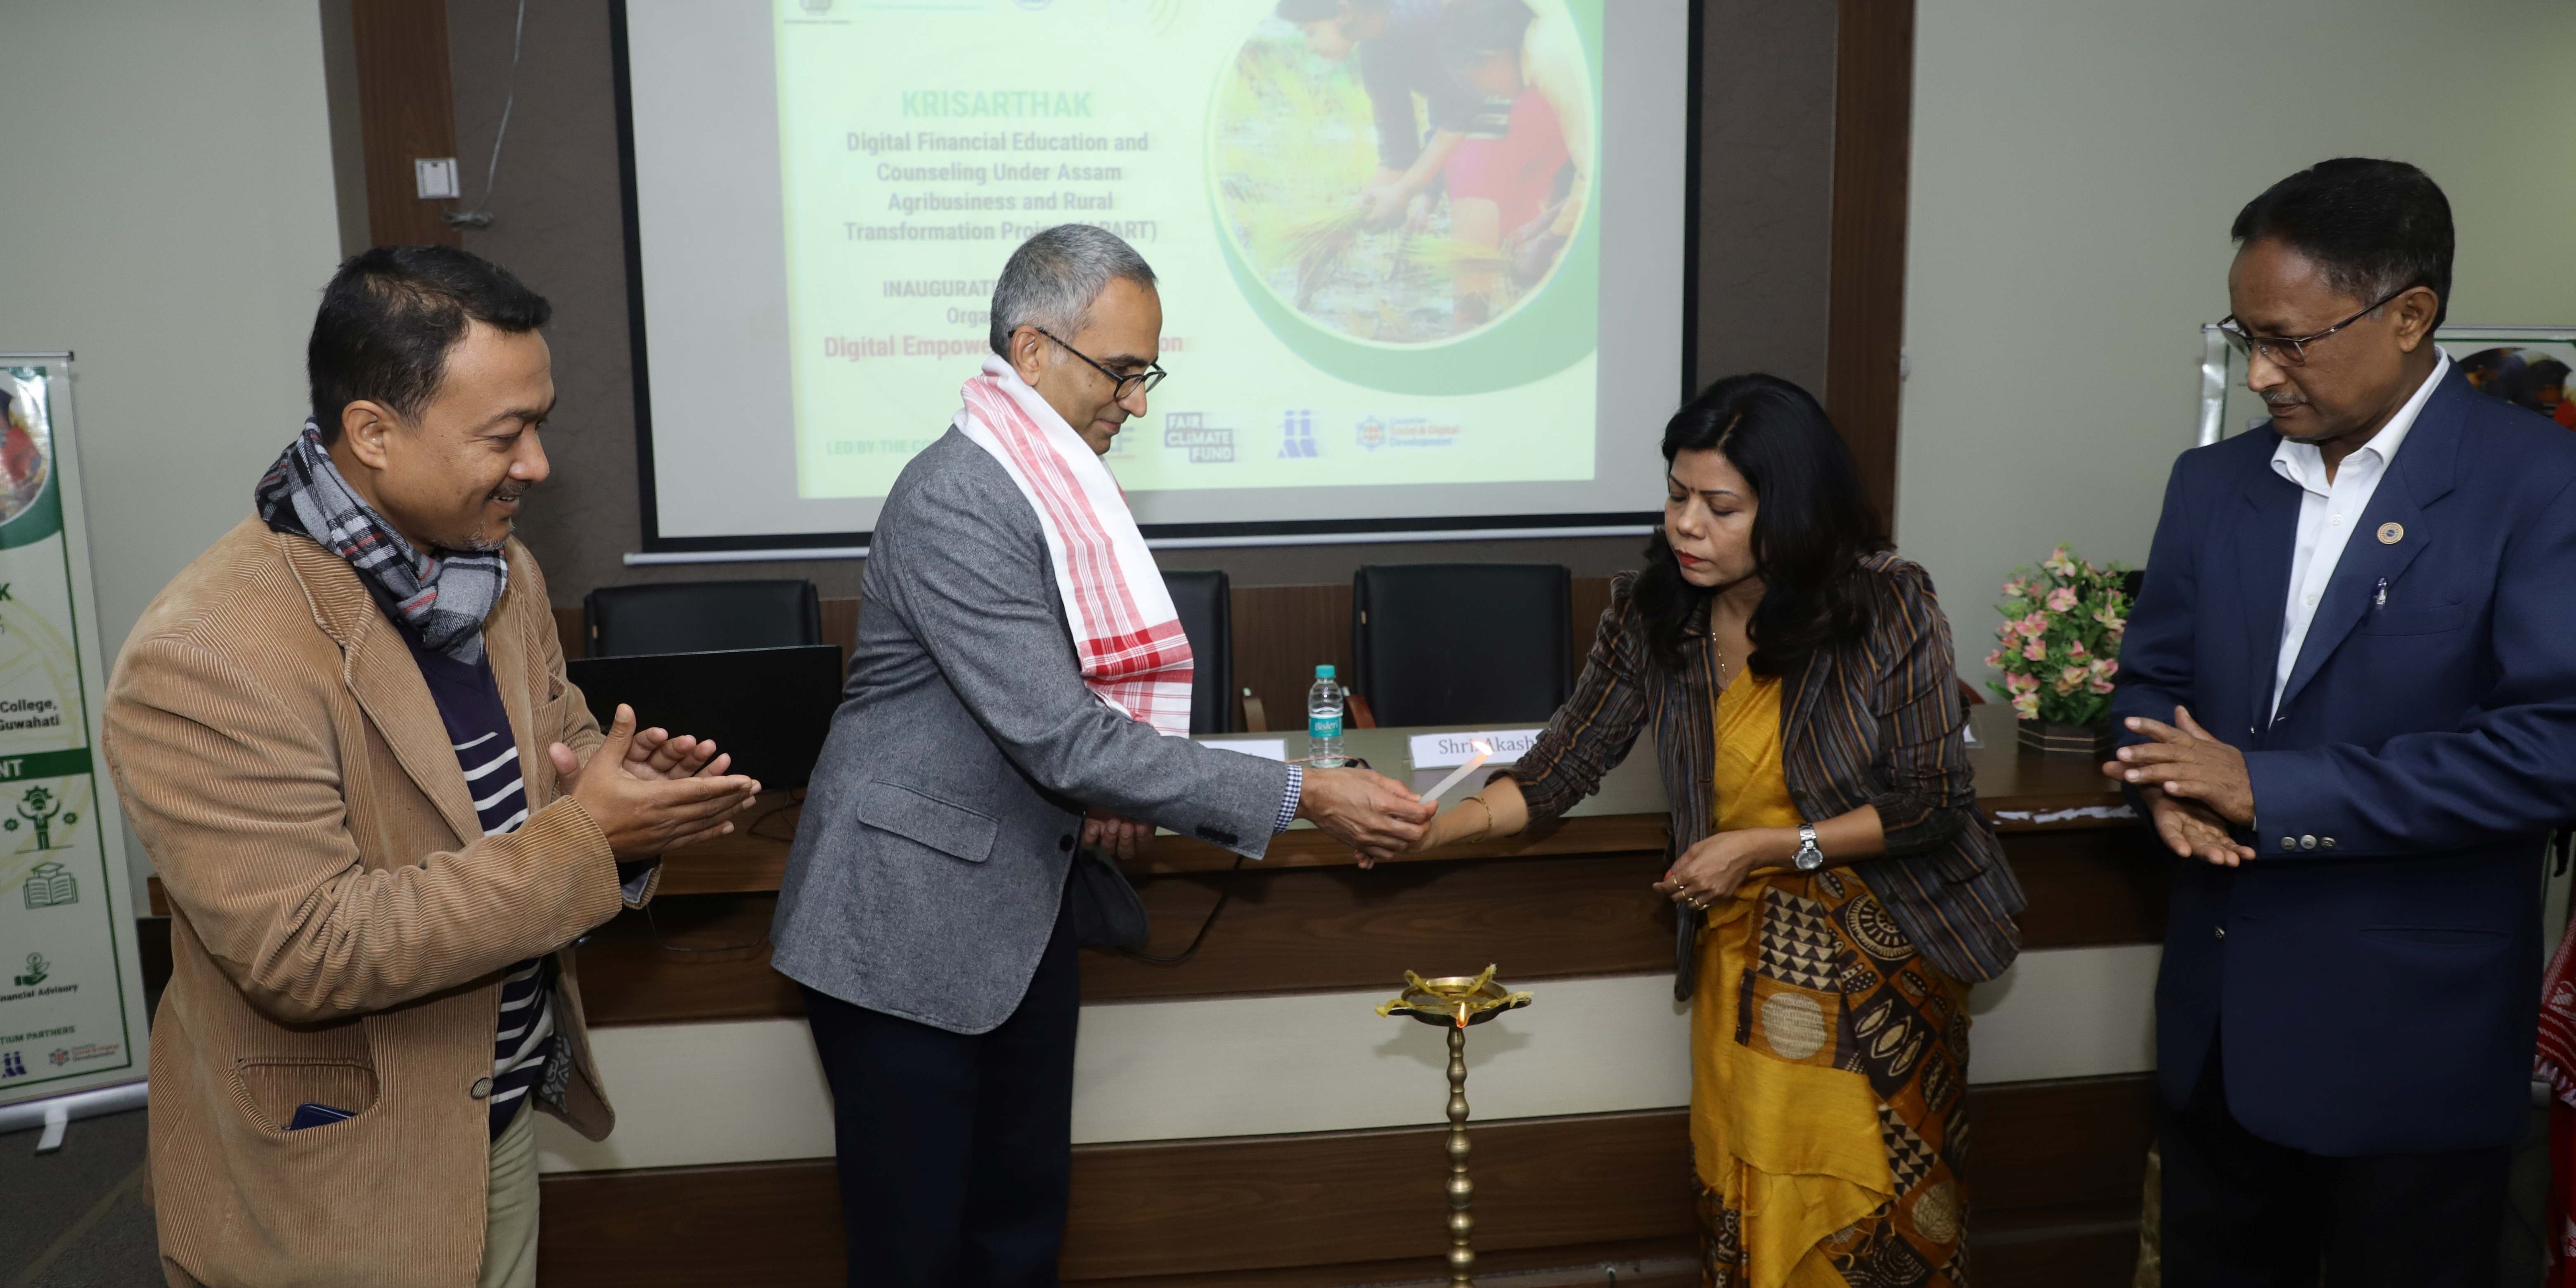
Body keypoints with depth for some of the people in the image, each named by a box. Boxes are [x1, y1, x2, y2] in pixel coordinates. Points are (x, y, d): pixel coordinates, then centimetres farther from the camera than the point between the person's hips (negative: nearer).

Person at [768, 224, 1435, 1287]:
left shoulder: (1062, 486, 6)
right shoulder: (955, 500, -22)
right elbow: (1062, 743, -26)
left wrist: (1111, 790, -4)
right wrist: (1306, 798, -25)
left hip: (1024, 916, 8)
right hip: (910, 927, -8)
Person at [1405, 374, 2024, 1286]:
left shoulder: (1887, 606, -16)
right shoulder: (1652, 613, -7)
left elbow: (1934, 800, -12)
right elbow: (1564, 764, -7)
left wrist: (1767, 848, -19)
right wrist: (1434, 828, -22)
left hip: (1882, 966, -2)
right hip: (1741, 960, 2)